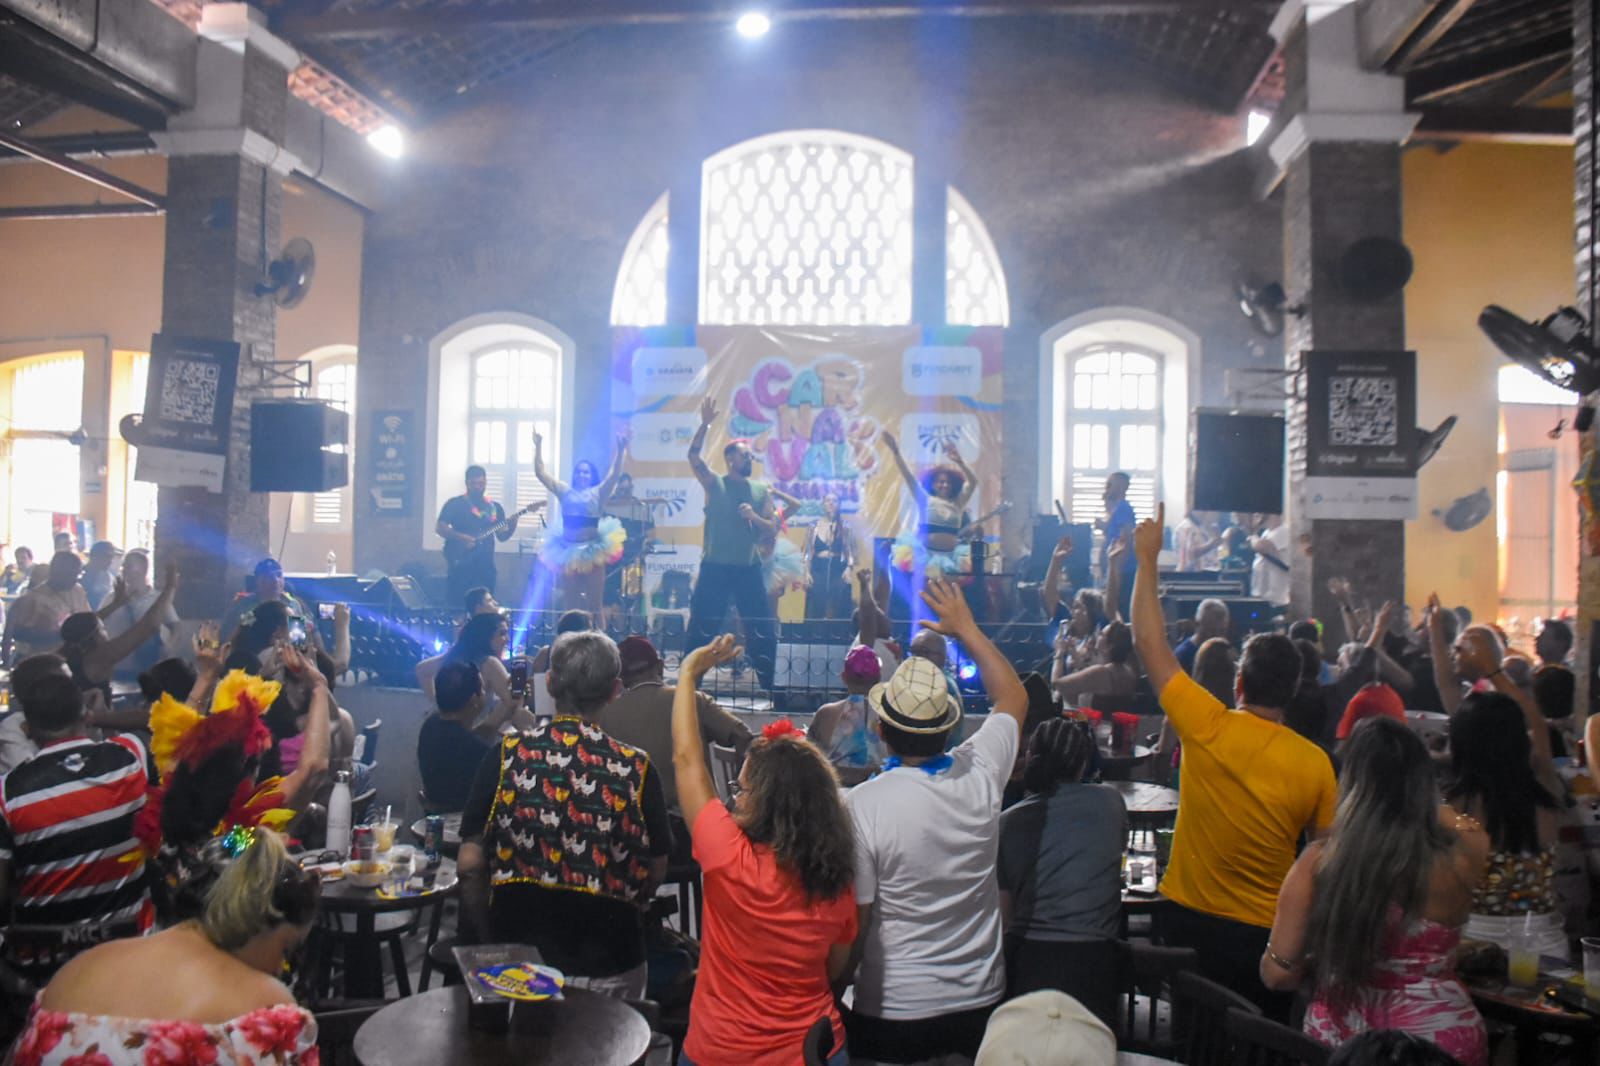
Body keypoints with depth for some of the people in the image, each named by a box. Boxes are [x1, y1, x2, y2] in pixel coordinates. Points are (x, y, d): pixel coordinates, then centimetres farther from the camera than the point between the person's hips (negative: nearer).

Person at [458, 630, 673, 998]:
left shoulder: (506, 756, -10)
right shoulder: (636, 768, -11)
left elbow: (470, 865, -5)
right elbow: (655, 871, -1)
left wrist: (493, 938, 10)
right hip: (609, 968, 0)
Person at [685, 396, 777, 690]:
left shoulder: (761, 490, 8)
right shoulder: (714, 484, 0)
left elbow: (773, 528, 4)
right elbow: (693, 456, -14)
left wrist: (754, 516, -16)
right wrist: (705, 424, -24)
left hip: (748, 569, 2)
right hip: (715, 567, -2)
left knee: (763, 632, 3)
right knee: (700, 630, 0)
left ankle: (768, 686, 13)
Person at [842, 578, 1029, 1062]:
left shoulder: (863, 803, -22)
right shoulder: (980, 774, -11)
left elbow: (854, 921, -15)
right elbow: (1014, 697, 9)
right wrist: (966, 627, 14)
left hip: (892, 1015, -4)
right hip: (982, 1003, 4)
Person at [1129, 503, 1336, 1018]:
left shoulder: (1208, 728, -16)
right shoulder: (1315, 763, -12)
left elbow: (1149, 643, -9)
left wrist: (1147, 559, -3)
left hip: (1191, 922, 0)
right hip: (1269, 935, 1)